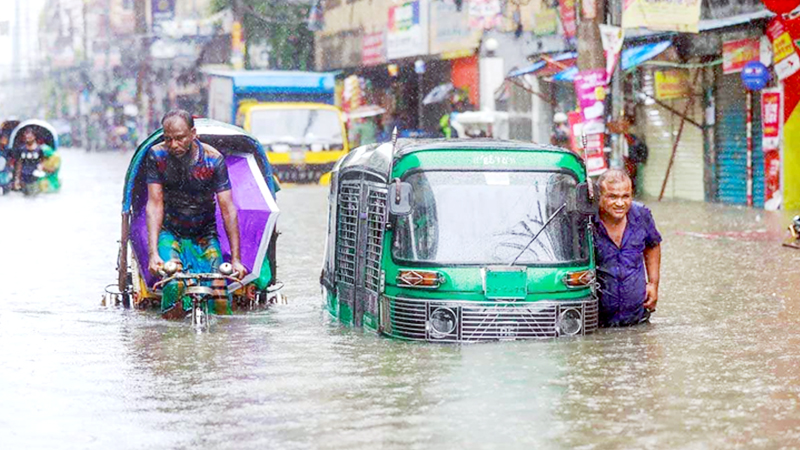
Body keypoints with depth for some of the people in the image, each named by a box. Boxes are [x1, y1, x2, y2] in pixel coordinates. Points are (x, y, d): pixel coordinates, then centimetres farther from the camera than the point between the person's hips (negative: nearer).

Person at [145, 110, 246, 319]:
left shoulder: (213, 159, -15)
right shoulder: (157, 155, -13)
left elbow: (228, 209, -13)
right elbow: (155, 204, -14)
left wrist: (236, 259, -18)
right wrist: (153, 253, -24)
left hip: (205, 234, 1)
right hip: (169, 232, 0)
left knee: (218, 291, -16)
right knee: (174, 284, -27)